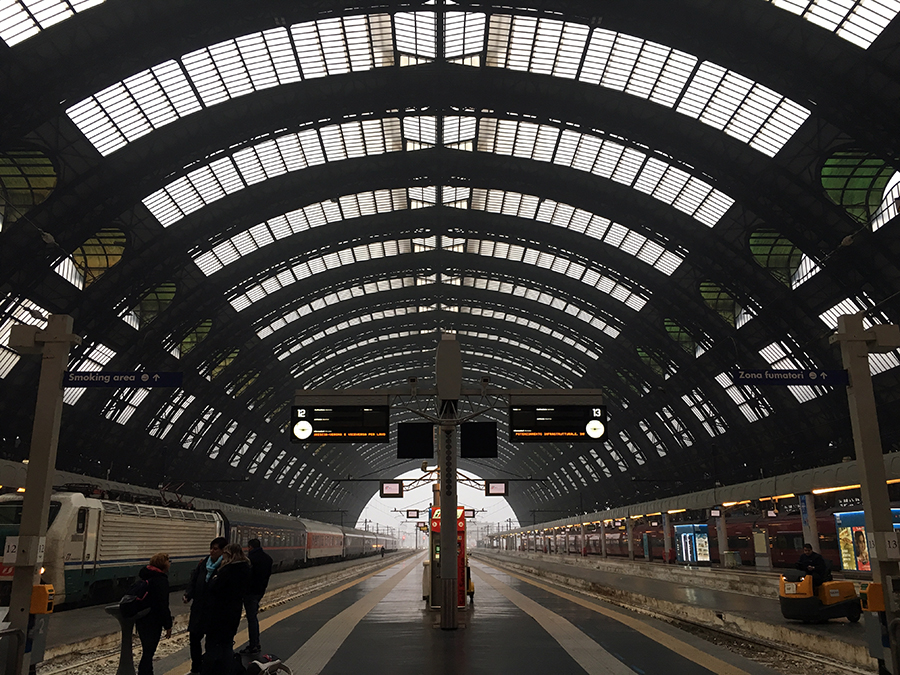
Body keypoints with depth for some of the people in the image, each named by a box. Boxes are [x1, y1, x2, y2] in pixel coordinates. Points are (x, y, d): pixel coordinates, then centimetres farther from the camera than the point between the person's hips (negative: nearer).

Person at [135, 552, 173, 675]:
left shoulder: (144, 576, 9)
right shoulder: (161, 580, -18)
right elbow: (163, 605, -19)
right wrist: (168, 625, -12)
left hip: (141, 619, 9)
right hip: (153, 622, -9)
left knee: (147, 651, 20)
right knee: (148, 652, -3)